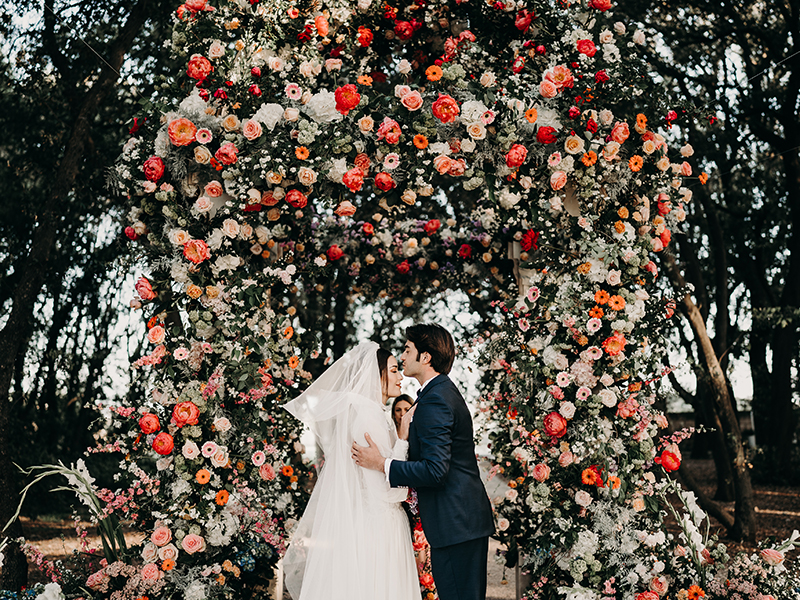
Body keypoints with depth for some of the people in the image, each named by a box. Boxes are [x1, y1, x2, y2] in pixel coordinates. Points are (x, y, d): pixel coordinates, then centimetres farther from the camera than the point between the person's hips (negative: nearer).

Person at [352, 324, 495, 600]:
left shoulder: (434, 401, -17)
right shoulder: (446, 391, 16)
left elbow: (435, 471, -23)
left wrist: (381, 464, -17)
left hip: (454, 524, -11)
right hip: (468, 518, 11)